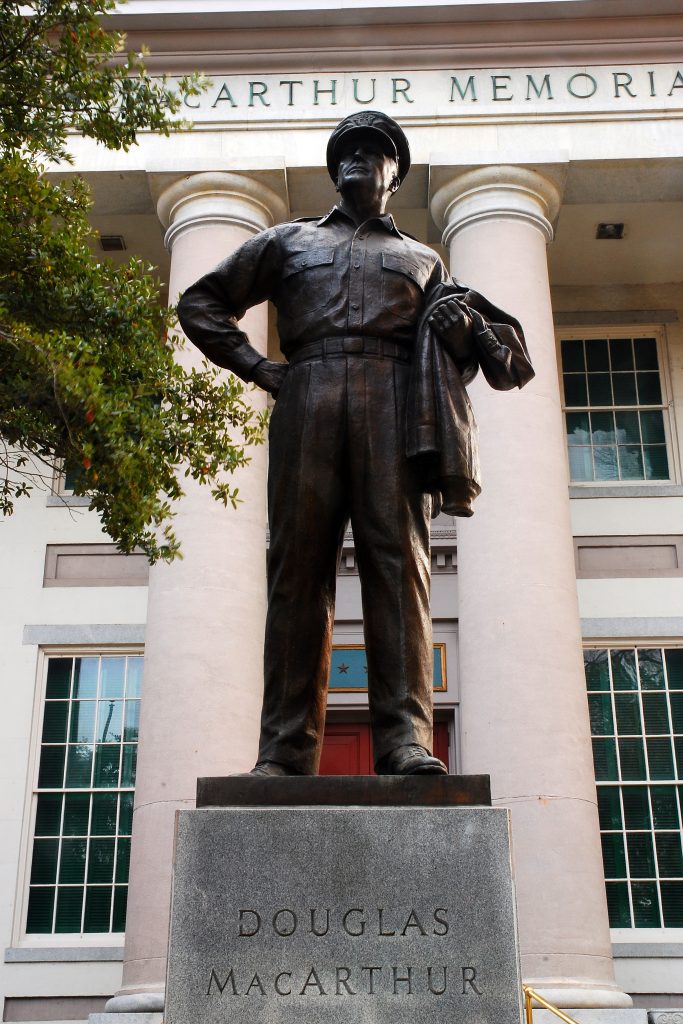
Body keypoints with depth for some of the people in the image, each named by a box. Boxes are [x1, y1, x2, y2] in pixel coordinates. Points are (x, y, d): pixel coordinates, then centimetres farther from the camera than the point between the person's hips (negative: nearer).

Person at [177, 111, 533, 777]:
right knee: (298, 565, -9)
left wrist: (465, 331, 3)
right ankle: (285, 751, -12)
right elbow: (201, 302, 25)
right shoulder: (288, 241, 28)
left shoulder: (423, 259, 31)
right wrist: (255, 367, 10)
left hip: (394, 402, 0)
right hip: (307, 397, 0)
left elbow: (451, 364, 27)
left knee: (398, 559, -14)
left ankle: (406, 739, -19)